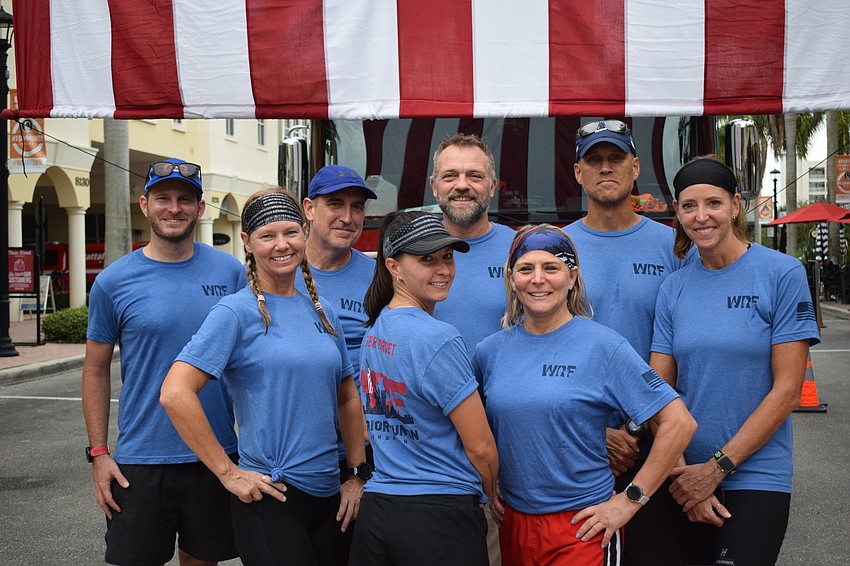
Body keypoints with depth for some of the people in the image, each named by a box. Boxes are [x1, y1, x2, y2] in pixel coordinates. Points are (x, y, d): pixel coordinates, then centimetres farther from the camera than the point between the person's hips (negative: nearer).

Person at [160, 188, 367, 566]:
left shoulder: (322, 312, 8)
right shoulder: (237, 312, -10)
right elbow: (174, 394, -19)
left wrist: (358, 477, 10)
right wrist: (228, 473, -16)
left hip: (328, 494, 6)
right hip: (270, 497, -6)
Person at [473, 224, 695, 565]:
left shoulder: (602, 346, -11)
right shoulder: (489, 351, 1)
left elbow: (679, 423, -13)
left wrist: (630, 500, -12)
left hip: (583, 527, -4)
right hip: (513, 524, 4)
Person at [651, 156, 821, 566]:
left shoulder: (782, 274, -7)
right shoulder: (674, 288, 4)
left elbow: (787, 390, -10)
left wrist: (717, 467, -12)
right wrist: (680, 472, -10)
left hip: (756, 474, -3)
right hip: (688, 476, 4)